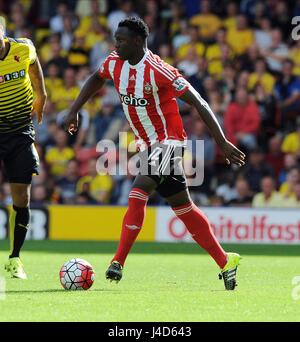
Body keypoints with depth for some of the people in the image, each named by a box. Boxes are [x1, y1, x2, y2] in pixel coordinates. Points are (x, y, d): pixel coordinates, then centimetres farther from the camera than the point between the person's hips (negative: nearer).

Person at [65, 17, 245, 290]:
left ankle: (118, 263, -22)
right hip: (147, 145, 8)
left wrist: (223, 142, -21)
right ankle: (225, 262, 20)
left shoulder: (158, 71, -22)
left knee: (138, 194, -24)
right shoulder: (114, 63, -1)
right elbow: (96, 79, 24)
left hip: (168, 141, -8)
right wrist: (74, 111, 15)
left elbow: (199, 103, -20)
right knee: (182, 208, 12)